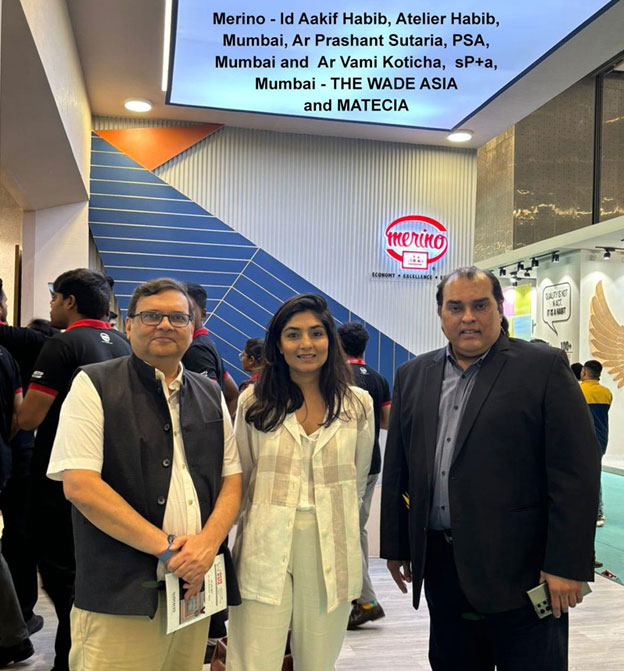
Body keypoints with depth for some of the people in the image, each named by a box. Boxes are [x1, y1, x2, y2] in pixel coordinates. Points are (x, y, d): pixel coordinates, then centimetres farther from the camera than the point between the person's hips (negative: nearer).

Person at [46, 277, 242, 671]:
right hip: (120, 595, -4)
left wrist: (207, 543, -9)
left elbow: (232, 480, 11)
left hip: (196, 587, 5)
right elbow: (80, 486, -12)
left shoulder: (211, 396, 12)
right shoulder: (94, 385, -3)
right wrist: (166, 548, -14)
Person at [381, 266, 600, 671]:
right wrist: (395, 546, 11)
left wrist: (567, 565, -14)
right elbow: (397, 470, 12)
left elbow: (576, 473, -11)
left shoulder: (544, 367, -6)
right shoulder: (413, 376, 9)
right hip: (440, 565, 5)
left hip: (520, 569, -4)